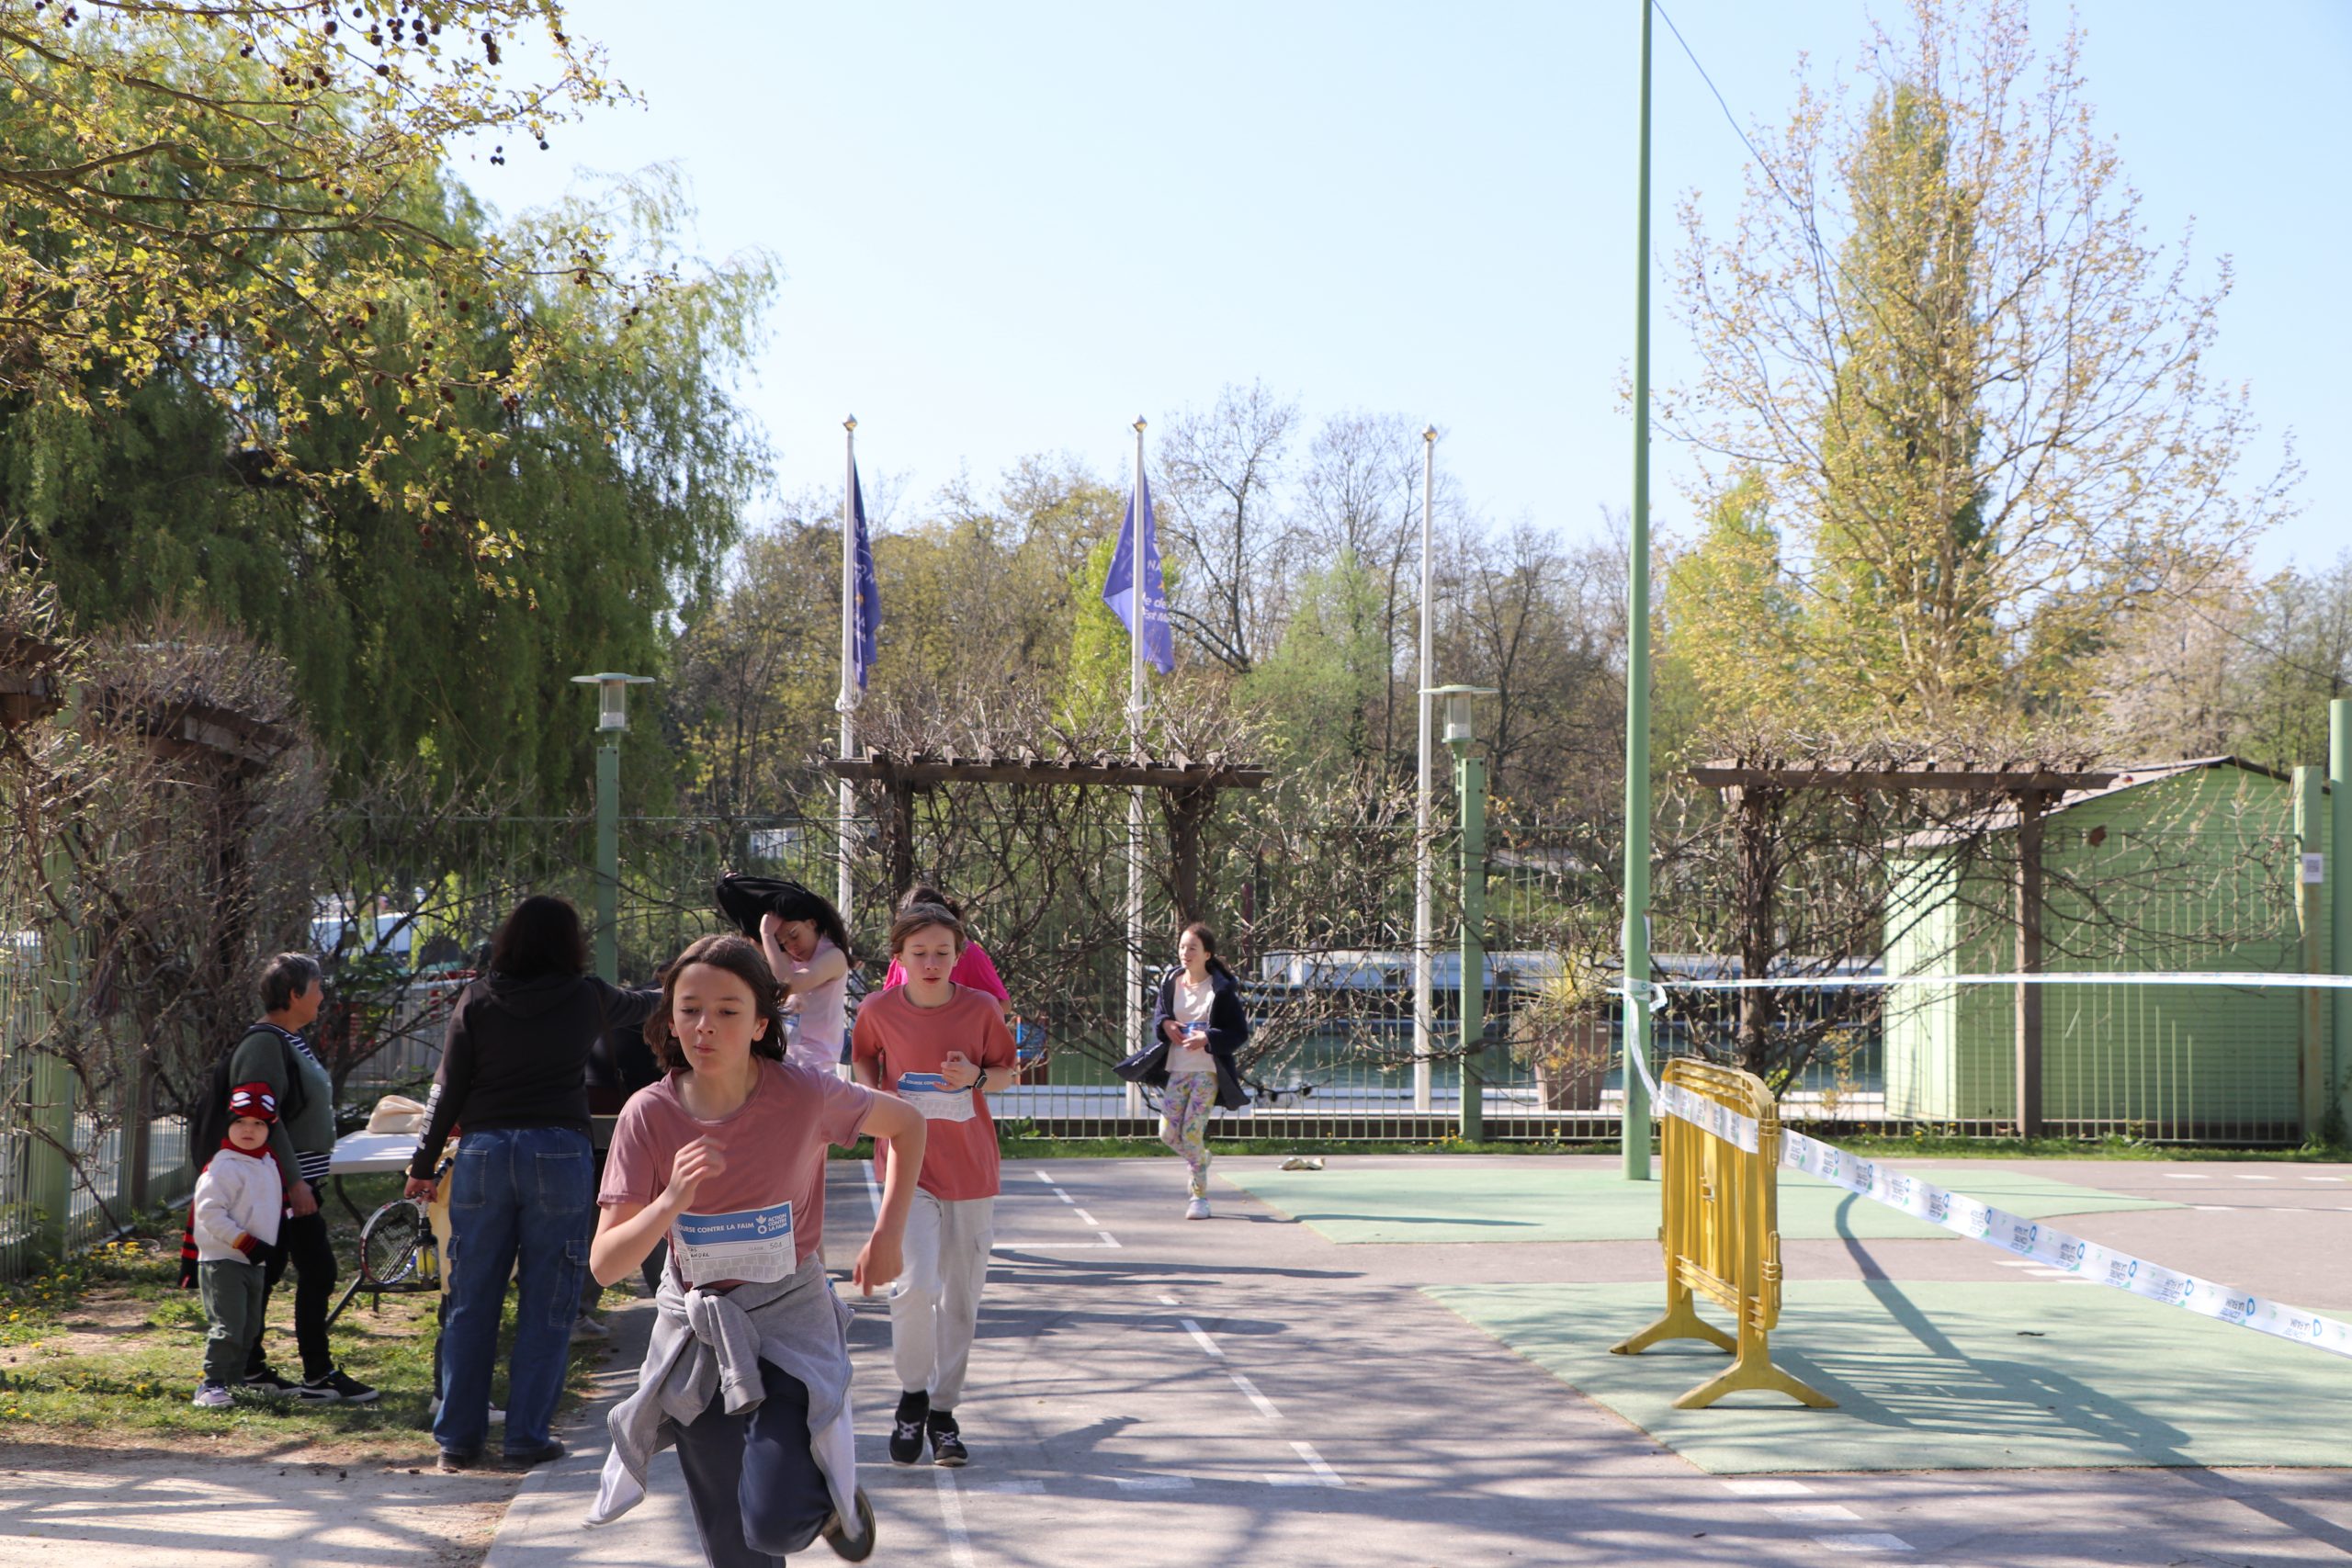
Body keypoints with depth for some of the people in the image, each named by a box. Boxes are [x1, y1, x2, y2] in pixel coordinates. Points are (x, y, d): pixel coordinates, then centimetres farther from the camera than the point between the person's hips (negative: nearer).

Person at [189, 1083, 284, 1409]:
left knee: (249, 1328, 14)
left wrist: (268, 1249, 19)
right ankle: (211, 1385, -14)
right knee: (227, 1325, -16)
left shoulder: (268, 1165, 12)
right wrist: (245, 1242, -23)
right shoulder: (223, 1167, -15)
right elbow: (209, 1212, -21)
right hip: (222, 1260, -9)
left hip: (254, 1262, 9)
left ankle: (232, 1381, 24)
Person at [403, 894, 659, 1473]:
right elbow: (635, 1005, 26)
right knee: (546, 1306, 4)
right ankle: (527, 1437, 4)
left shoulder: (477, 999, 4)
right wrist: (667, 997, 48)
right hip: (559, 1153, -2)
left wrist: (424, 1163, 11)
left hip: (484, 1151, 2)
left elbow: (448, 1087, 3)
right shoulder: (585, 997, 4)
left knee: (471, 1302, 8)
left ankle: (458, 1438, 11)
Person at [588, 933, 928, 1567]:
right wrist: (672, 1201, -32)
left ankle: (833, 1500, 17)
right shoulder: (649, 1115, -13)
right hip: (694, 1330, 2)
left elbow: (907, 1123, 4)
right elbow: (605, 1264, -16)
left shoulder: (804, 1095, -16)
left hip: (788, 1321, -2)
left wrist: (889, 1233, -3)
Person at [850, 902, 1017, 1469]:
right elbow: (863, 1061, 16)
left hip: (970, 1168, 2)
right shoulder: (879, 1011, -3)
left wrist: (978, 1077, -13)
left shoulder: (980, 1009, -3)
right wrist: (874, 1091, -5)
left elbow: (1007, 1074, 8)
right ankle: (912, 1395, 7)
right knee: (915, 1283, -18)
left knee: (961, 1294, 7)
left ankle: (943, 1409, 23)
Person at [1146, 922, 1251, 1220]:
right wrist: (1165, 1024, -8)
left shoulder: (1222, 989, -6)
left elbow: (1240, 1032, -6)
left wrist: (1208, 1038, -21)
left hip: (1208, 1070, -5)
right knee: (1168, 1133, 1)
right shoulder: (1170, 983, 6)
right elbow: (1158, 1016, 17)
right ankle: (1200, 1159, 34)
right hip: (1176, 1069, 5)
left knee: (1192, 1132, -12)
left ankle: (1199, 1196, 3)